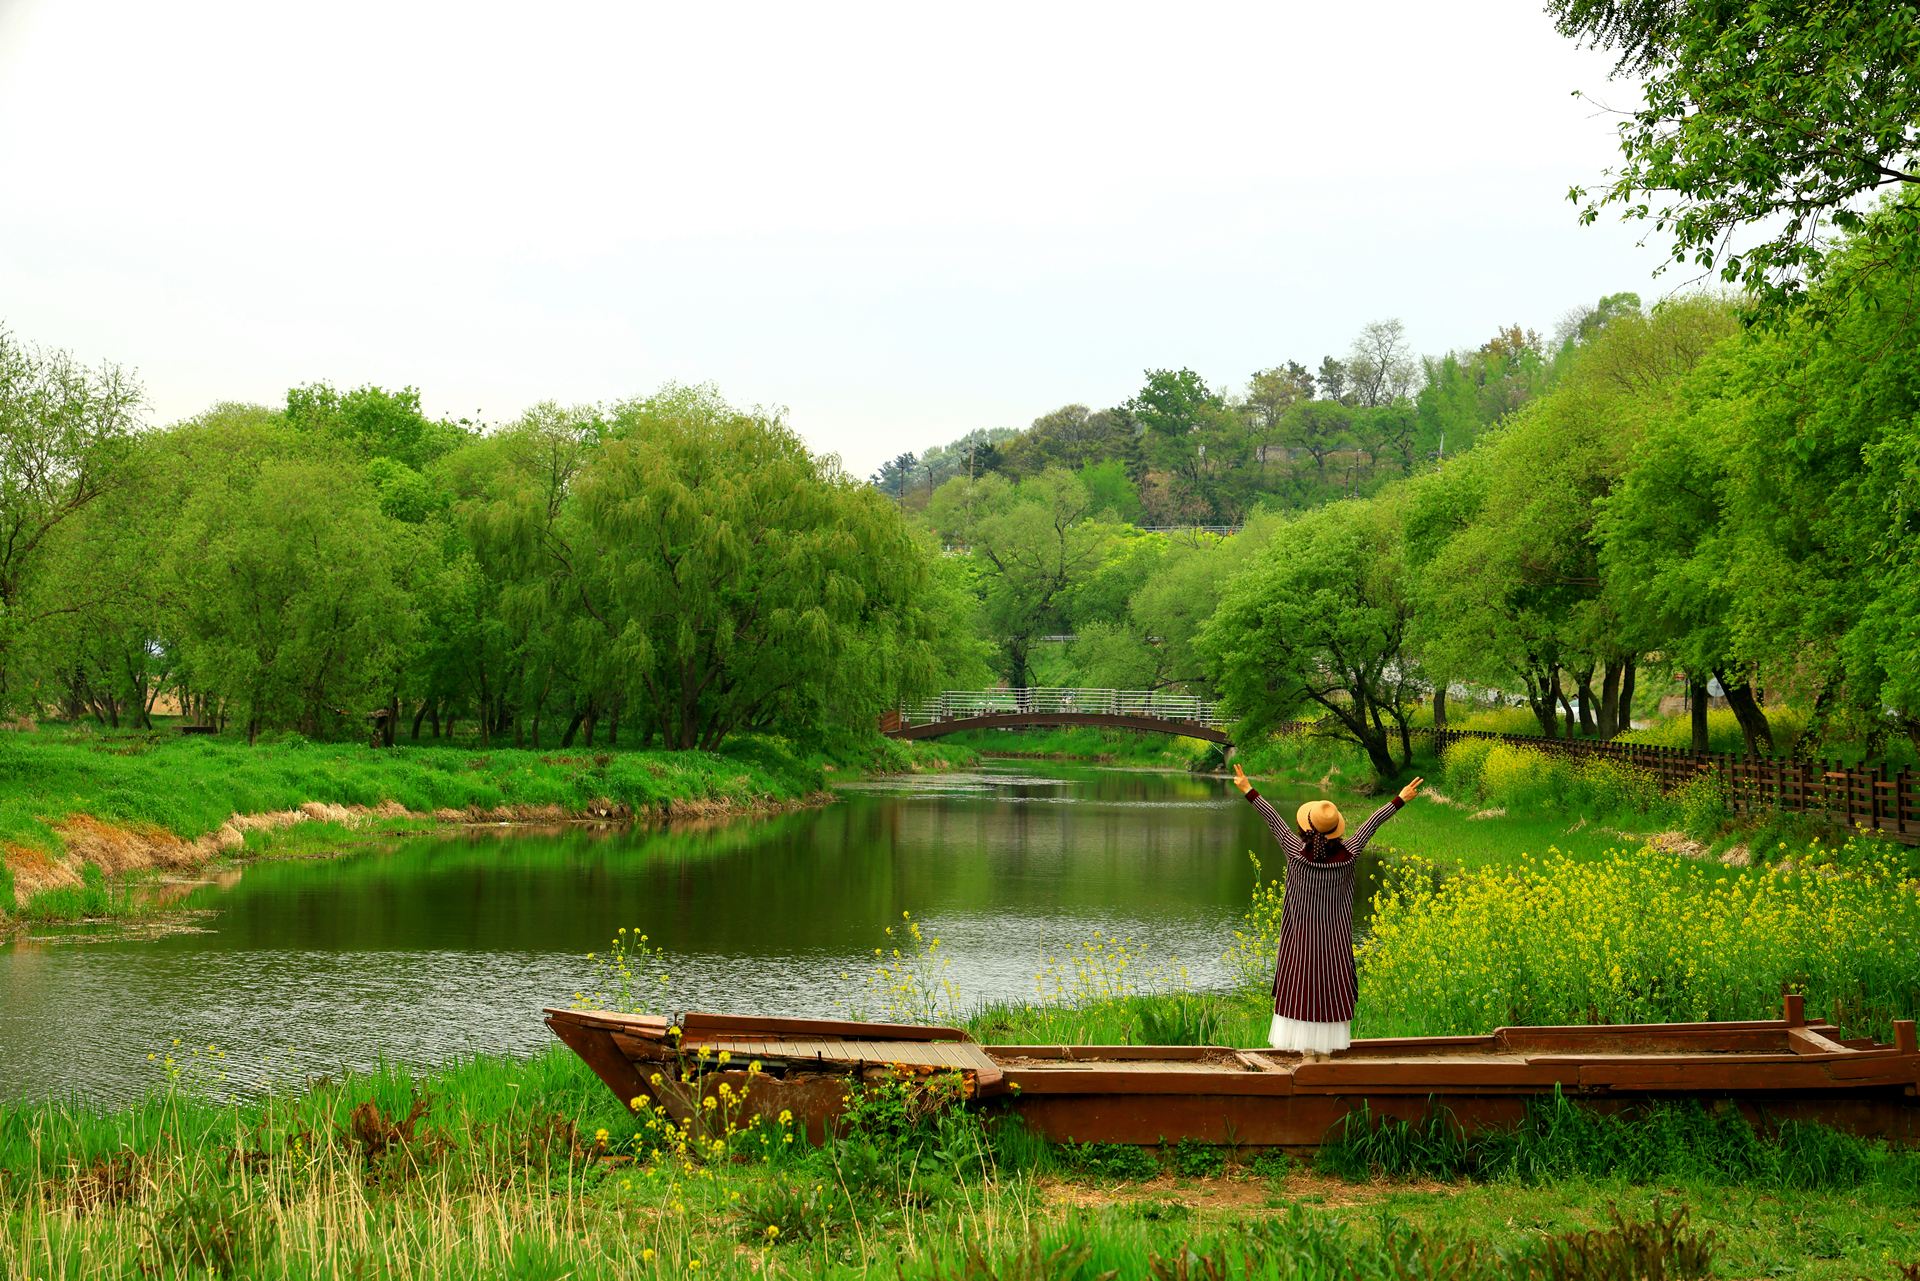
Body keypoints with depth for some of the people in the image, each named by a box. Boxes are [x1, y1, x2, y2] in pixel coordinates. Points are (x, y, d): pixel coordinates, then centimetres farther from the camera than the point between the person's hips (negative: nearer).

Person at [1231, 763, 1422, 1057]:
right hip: (1335, 939, 2)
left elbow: (1274, 820, -7)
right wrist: (1400, 799, 7)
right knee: (1331, 990, 9)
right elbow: (1372, 823, -2)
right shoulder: (1348, 855, -12)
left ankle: (1307, 1051, 7)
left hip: (1301, 937, -1)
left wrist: (1248, 791, 2)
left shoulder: (1297, 852, -16)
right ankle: (1325, 1050, 14)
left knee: (1301, 991, 5)